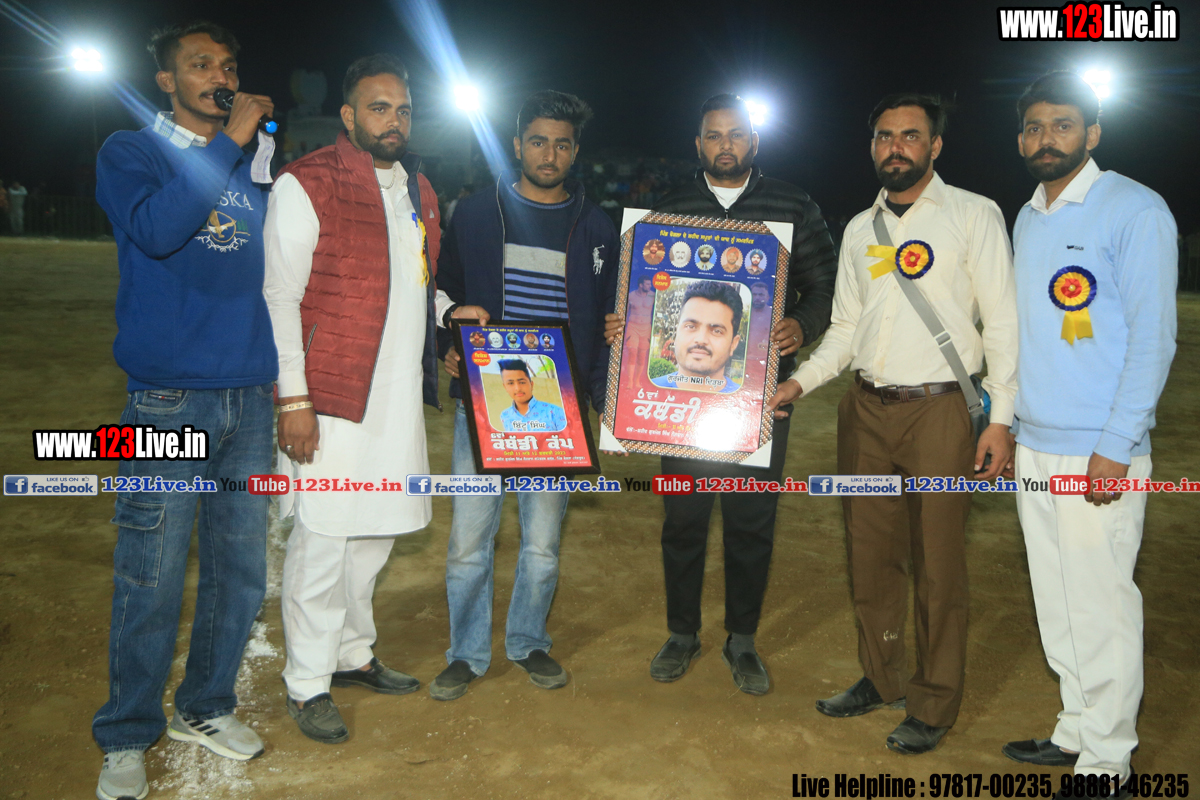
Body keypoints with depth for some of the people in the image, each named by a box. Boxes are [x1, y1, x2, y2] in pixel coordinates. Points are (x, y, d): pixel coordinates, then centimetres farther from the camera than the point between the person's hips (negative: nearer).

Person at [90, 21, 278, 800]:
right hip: (170, 396, -4)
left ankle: (207, 707, 29)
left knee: (242, 568, 10)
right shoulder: (131, 152, 4)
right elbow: (156, 227, -18)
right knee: (153, 578, -2)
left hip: (251, 395, 5)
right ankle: (127, 737, 17)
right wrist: (228, 142, -13)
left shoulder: (257, 164, 15)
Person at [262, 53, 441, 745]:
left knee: (376, 532, 15)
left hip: (400, 394, 7)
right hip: (333, 398, -7)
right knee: (324, 539, -1)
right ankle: (308, 686, 15)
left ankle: (353, 654, 32)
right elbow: (280, 296, -10)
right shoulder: (306, 185, -7)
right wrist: (293, 398, -15)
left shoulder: (417, 189, 16)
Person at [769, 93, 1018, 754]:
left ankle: (933, 704, 18)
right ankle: (881, 679, 29)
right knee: (871, 553, 12)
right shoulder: (860, 228, 14)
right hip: (864, 409, 5)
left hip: (937, 409, -4)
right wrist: (798, 382, 2)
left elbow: (1003, 322, -3)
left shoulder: (974, 215, 1)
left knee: (938, 563, 2)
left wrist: (1000, 417, -9)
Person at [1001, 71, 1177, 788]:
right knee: (1057, 601, 14)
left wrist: (1115, 448, -17)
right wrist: (1003, 419, 14)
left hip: (1099, 453, -7)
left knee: (1101, 607, 1)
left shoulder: (1135, 211, -7)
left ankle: (1107, 759, 15)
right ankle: (1078, 730, 29)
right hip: (1034, 446, 7)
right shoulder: (1027, 219, 15)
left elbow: (1153, 337, -12)